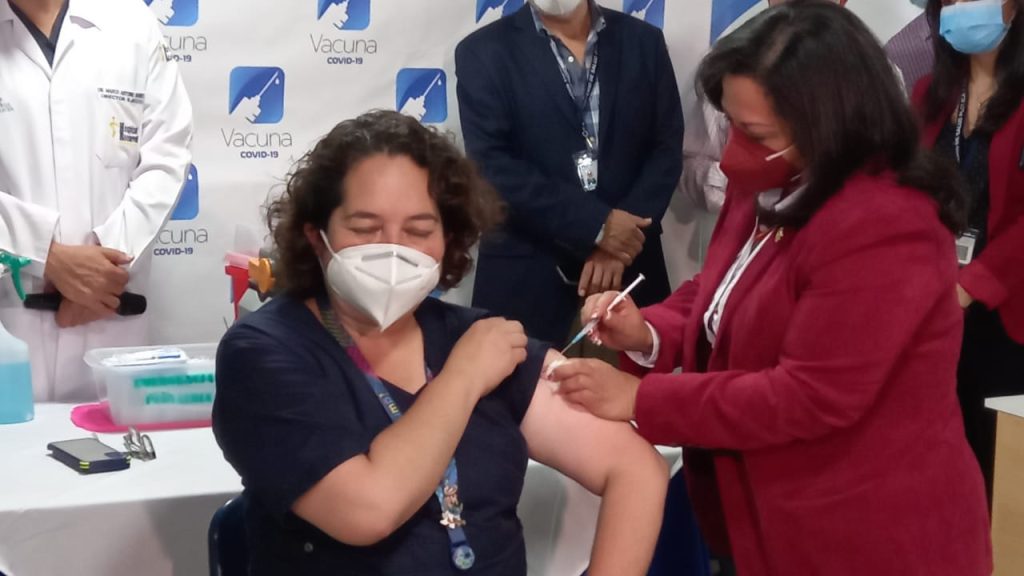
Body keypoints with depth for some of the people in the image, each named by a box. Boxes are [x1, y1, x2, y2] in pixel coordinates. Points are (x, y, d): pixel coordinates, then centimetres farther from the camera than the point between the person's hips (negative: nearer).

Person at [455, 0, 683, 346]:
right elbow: (493, 167, -9)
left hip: (630, 261, 3)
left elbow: (666, 148, 4)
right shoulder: (484, 52, -1)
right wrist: (596, 225, -15)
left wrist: (618, 243, -9)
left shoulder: (644, 41, 8)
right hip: (527, 272, -2)